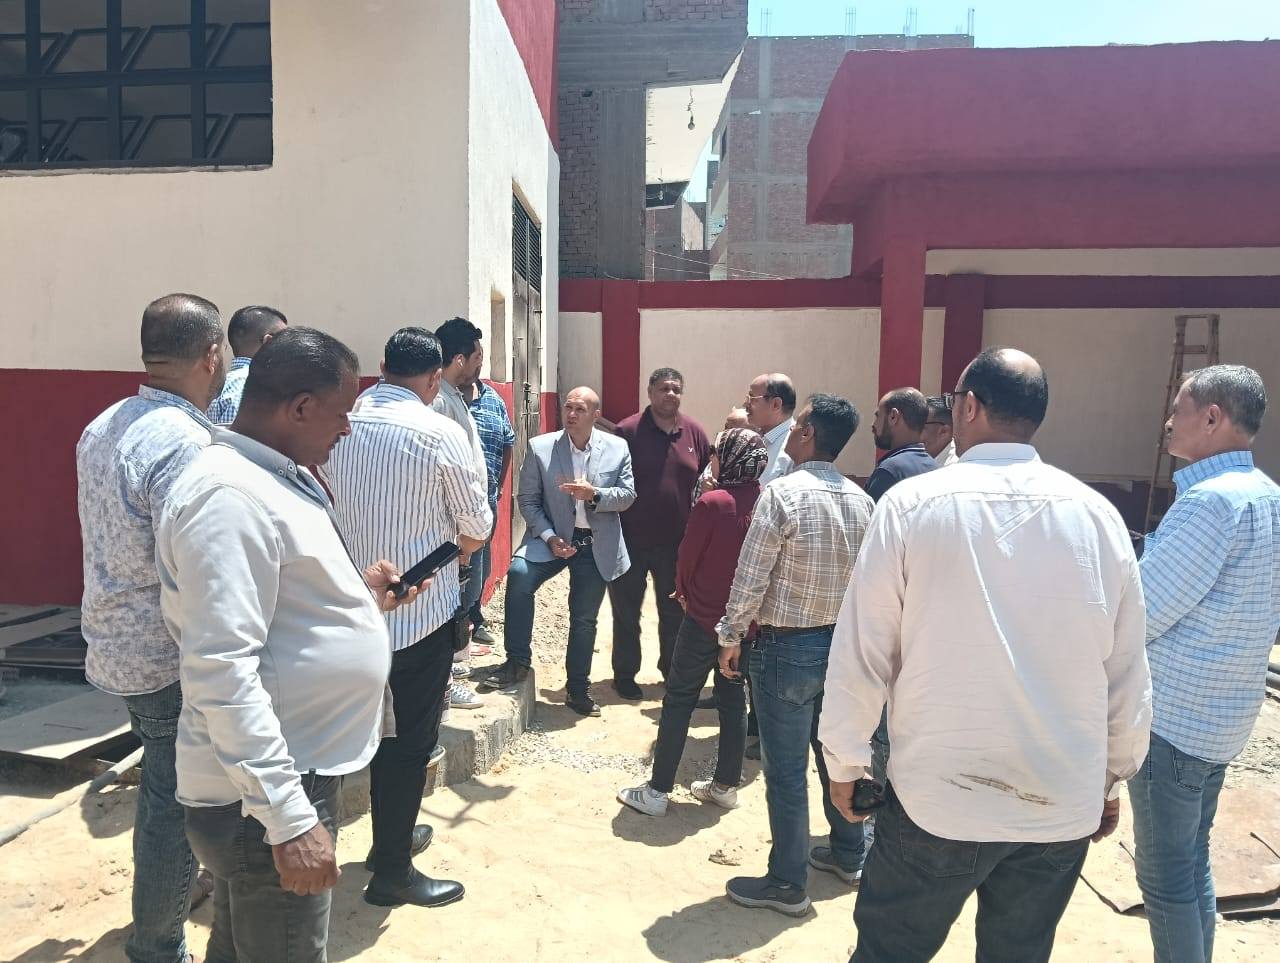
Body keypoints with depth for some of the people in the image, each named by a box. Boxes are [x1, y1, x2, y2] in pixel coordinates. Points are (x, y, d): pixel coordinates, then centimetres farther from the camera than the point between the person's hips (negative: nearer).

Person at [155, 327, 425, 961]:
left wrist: (357, 598, 8)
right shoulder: (229, 498, -23)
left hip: (293, 771, 10)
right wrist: (289, 819, -27)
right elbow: (221, 674, -28)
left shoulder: (272, 479, 9)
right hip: (261, 797, -10)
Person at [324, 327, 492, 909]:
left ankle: (392, 834, 39)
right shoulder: (439, 432, -16)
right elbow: (478, 526, -8)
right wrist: (456, 544, 13)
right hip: (421, 609, -6)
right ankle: (392, 872, 19)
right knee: (411, 738, 7)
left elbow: (333, 504, 9)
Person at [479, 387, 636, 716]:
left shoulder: (617, 448, -2)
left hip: (596, 545, 1)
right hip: (552, 537, -1)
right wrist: (550, 537, -17)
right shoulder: (540, 447, -6)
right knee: (519, 573, -29)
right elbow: (528, 500, -6)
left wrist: (594, 494, -22)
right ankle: (517, 662, -14)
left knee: (584, 619, 11)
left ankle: (578, 689, 29)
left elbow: (627, 495, -3)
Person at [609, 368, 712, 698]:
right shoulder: (628, 431, -10)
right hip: (631, 541, -3)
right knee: (627, 612, 10)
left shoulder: (694, 432, 1)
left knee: (675, 611, 17)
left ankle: (672, 671, 35)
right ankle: (624, 674, 27)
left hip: (677, 542, 4)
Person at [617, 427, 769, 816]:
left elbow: (687, 557, -10)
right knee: (733, 699, 17)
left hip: (705, 617, -6)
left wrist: (685, 593, 9)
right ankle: (725, 785, 27)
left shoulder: (713, 502, -19)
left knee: (678, 701, 5)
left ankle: (657, 791, 12)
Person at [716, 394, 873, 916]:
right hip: (841, 641, 7)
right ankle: (848, 854, 39)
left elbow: (751, 577, -17)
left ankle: (787, 884, 19)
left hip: (786, 648, -7)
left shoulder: (783, 493, -19)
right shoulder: (861, 500, 0)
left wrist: (730, 638, -5)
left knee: (786, 771, 6)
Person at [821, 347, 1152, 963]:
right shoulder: (1099, 516, -3)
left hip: (937, 797, -3)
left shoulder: (913, 503, -12)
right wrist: (1111, 779, 20)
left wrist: (844, 763, 4)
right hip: (1064, 804, 4)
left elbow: (861, 653, -10)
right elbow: (1128, 674, 4)